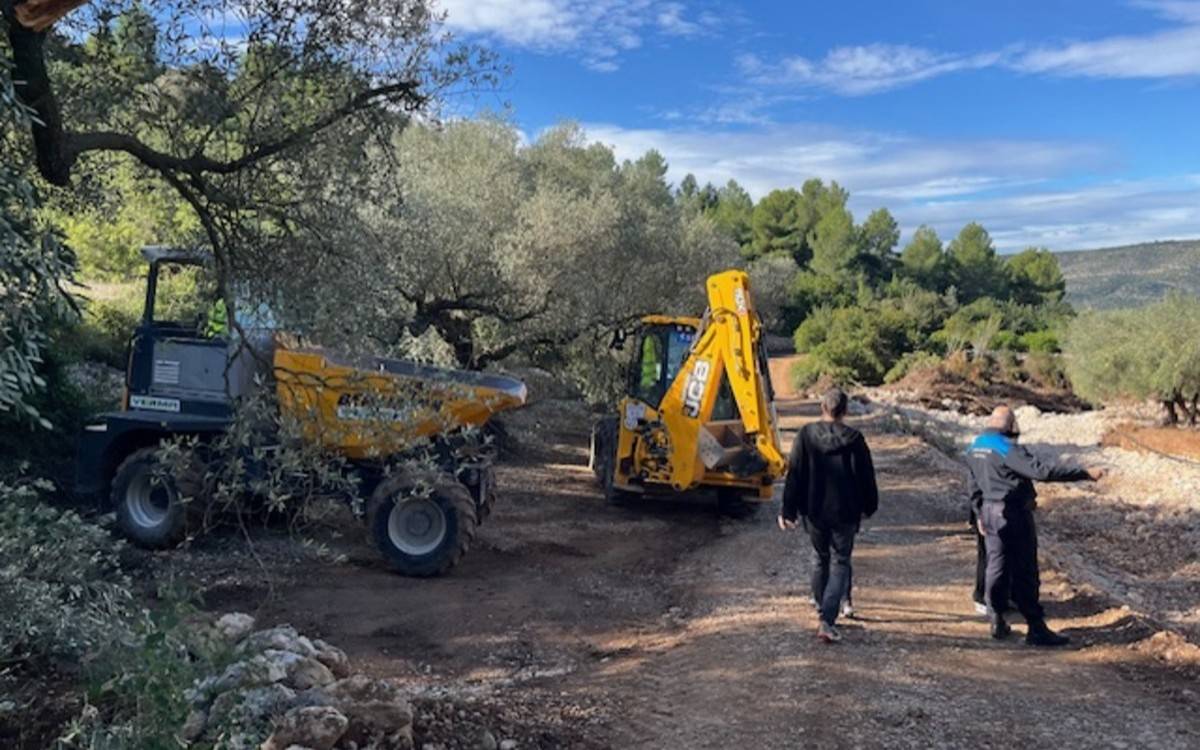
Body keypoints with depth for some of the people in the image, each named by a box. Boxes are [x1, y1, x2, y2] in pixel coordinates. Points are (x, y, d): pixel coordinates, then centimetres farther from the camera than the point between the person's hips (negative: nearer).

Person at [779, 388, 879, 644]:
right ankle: (827, 621, -7)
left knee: (820, 559, 20)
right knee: (840, 563, 5)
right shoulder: (854, 439, -9)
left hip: (814, 511, 2)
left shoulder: (806, 435, -6)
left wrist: (788, 510, 1)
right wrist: (868, 506, 14)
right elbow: (866, 477, -1)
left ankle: (824, 611, 32)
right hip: (844, 512, -2)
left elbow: (794, 475, -5)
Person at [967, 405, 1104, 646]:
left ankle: (997, 622, 21)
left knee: (996, 566, 15)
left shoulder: (974, 447, 7)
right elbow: (1042, 471, -27)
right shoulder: (1007, 448, -19)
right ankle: (1036, 628, 5)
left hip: (990, 511, 8)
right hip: (1014, 515, -8)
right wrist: (1085, 473, -24)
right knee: (1023, 572, -2)